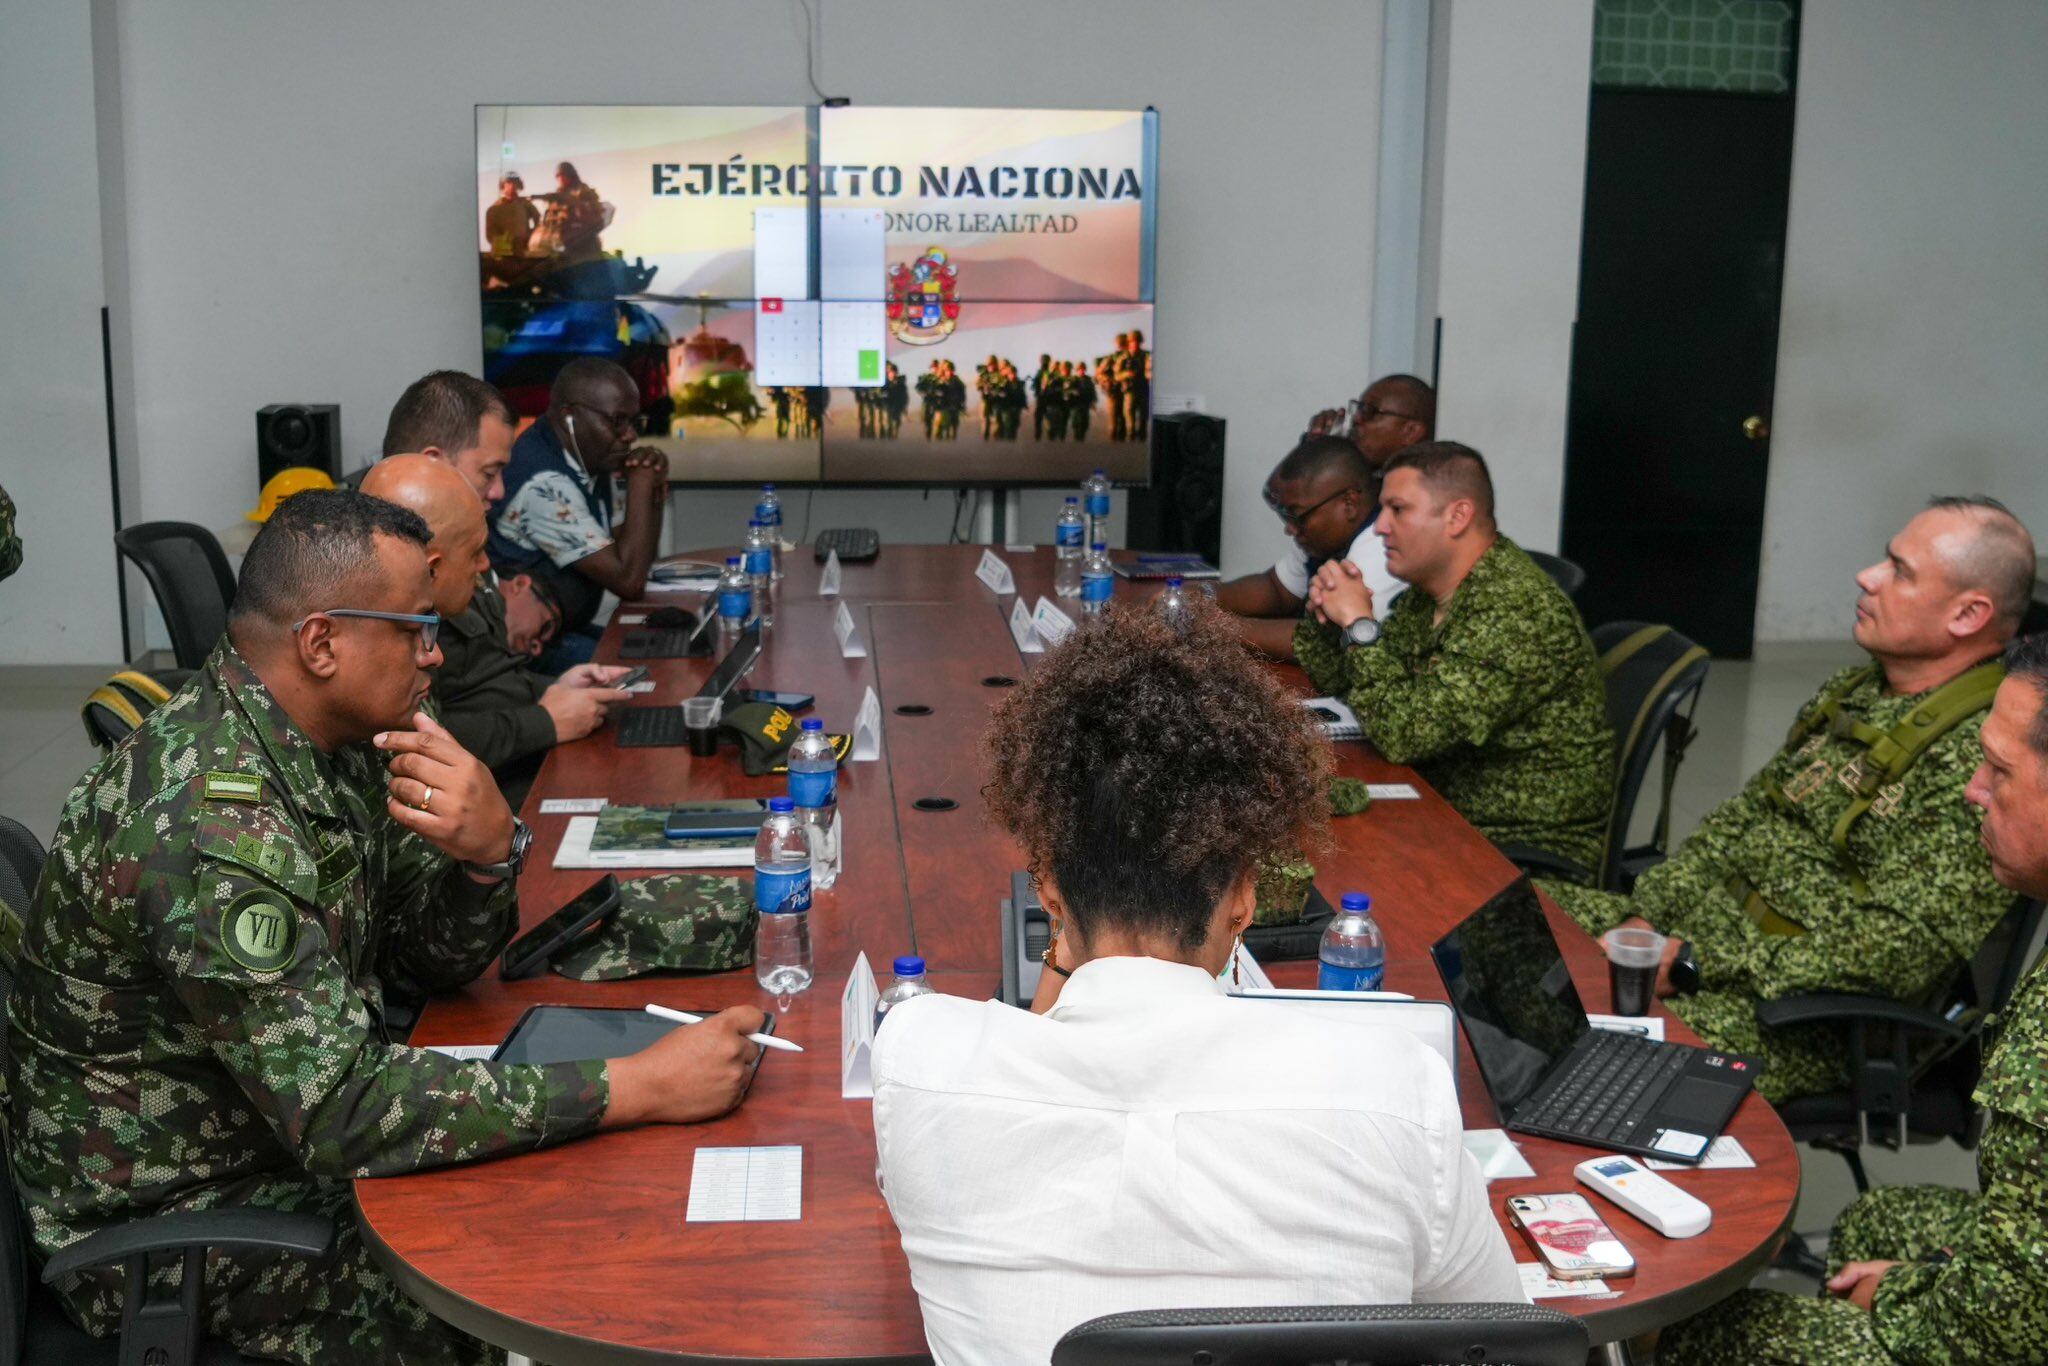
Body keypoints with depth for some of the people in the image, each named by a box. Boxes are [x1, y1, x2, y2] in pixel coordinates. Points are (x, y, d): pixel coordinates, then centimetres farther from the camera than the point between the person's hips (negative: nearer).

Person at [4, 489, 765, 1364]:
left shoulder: (330, 741, -3)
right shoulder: (214, 822, -31)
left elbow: (432, 961, 3)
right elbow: (339, 1113, -34)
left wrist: (488, 855, -21)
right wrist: (642, 1087, -33)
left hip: (295, 1129, 8)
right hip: (168, 1225, -8)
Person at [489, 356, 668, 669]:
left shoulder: (589, 460, 5)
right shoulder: (543, 483, -24)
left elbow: (630, 560, 11)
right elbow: (628, 581, -24)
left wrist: (655, 487, -3)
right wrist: (640, 483, -17)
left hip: (569, 630, 10)